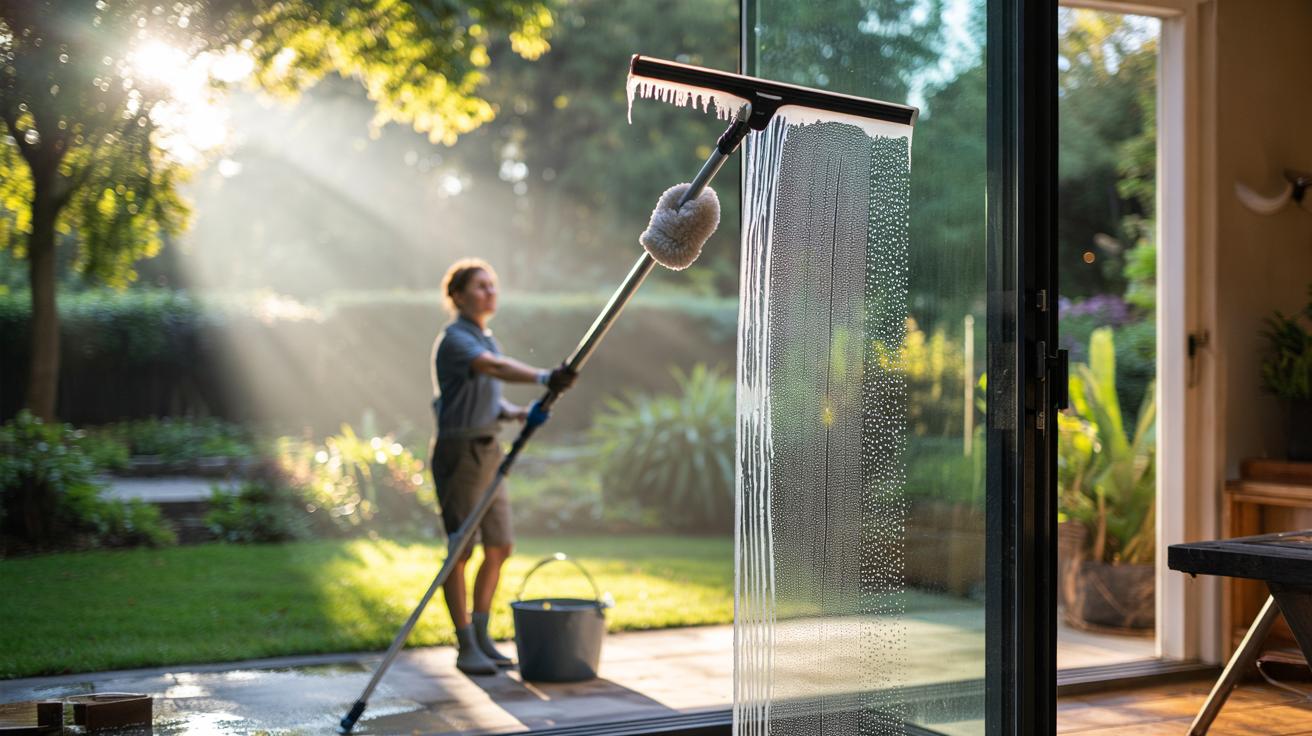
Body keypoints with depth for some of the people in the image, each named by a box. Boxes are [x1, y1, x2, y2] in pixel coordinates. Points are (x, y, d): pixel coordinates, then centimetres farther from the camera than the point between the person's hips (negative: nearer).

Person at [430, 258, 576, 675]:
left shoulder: (486, 339, 15)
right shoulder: (455, 339, -12)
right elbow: (496, 367, -32)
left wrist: (517, 413, 0)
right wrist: (544, 378, -47)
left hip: (488, 451, 9)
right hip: (458, 450, -9)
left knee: (499, 547, 8)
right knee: (461, 549, -4)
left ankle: (481, 638, 20)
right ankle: (467, 648, 3)